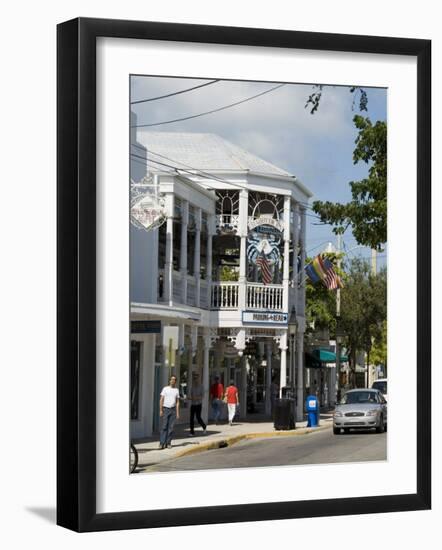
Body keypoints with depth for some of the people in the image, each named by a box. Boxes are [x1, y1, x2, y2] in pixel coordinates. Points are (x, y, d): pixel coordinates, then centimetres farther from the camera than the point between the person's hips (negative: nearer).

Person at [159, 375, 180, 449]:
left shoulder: (176, 390, 10)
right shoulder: (165, 389, 1)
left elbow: (177, 402, 11)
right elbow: (161, 400, -1)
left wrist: (177, 412, 4)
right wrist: (161, 410, -9)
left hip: (173, 409, 3)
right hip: (165, 409, -3)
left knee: (171, 427, 1)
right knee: (164, 427, -7)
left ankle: (168, 443, 7)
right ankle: (162, 443, -8)